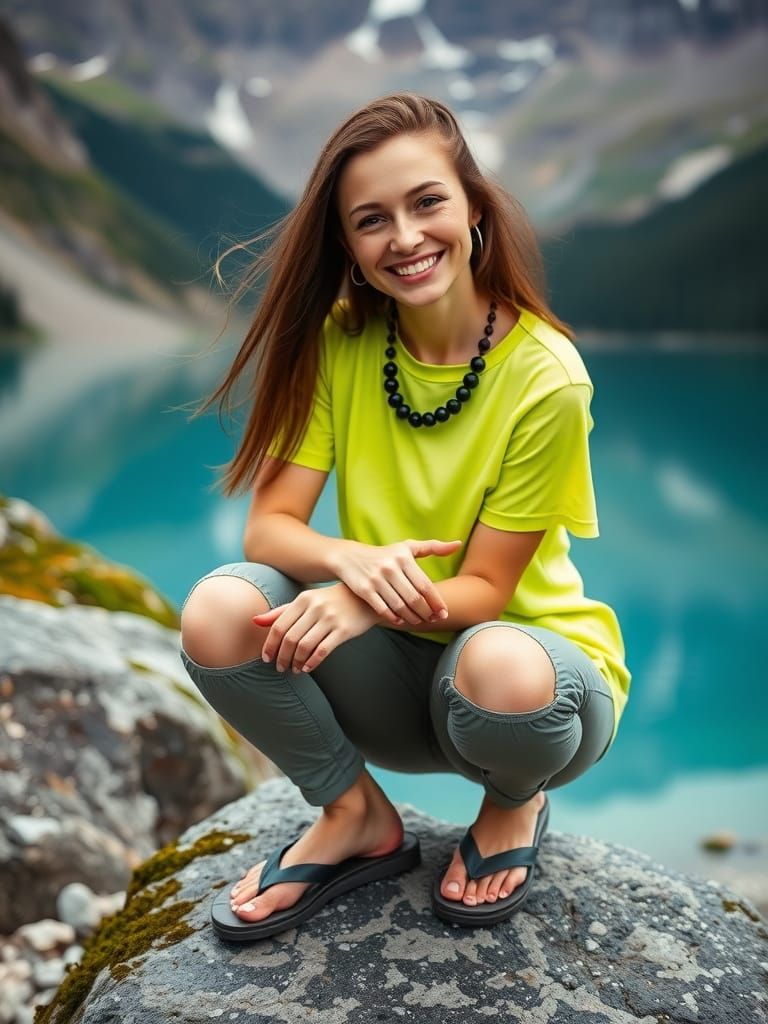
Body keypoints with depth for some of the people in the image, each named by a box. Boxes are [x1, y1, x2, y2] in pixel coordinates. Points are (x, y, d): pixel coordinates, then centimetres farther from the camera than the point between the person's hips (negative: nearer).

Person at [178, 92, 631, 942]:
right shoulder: (341, 340, -7)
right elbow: (268, 526, -12)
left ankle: (515, 806, 2)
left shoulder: (545, 376, -18)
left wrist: (370, 604, -35)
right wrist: (351, 561, -34)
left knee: (497, 668, -38)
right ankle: (358, 818, 3)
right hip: (396, 677, 3)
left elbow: (484, 589, -15)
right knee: (219, 610, -24)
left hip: (527, 651, -2)